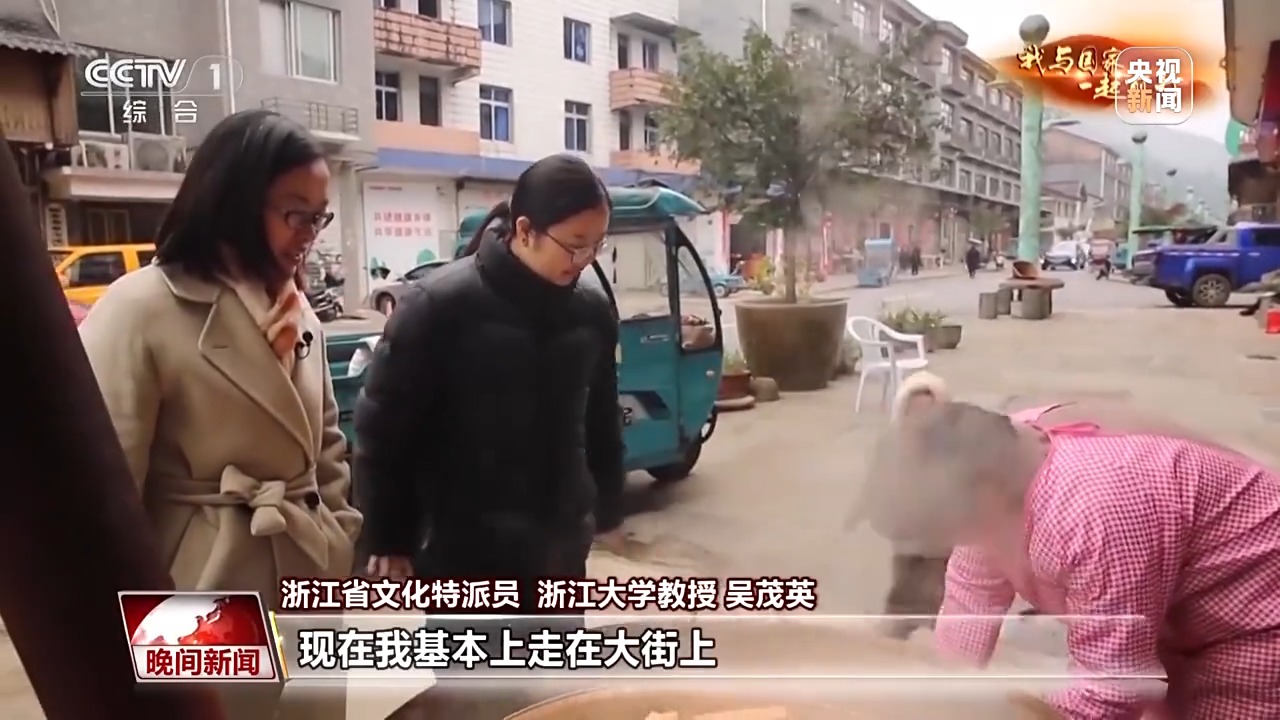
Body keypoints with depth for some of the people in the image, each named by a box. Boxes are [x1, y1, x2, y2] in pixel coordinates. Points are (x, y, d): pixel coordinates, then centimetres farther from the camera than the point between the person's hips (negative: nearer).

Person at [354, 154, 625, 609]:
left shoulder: (592, 313, 0)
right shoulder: (438, 305, -16)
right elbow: (381, 427, -10)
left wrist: (607, 509, 18)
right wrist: (389, 538, -7)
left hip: (557, 544, 5)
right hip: (461, 547, -5)